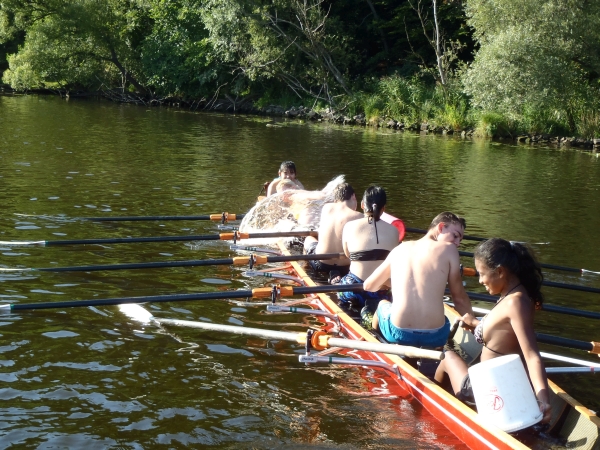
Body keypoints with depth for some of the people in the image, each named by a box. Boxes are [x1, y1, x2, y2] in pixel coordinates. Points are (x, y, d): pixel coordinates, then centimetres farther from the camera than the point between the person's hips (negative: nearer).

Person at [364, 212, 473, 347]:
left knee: (383, 304, 37)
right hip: (435, 337, -1)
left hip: (398, 335, 2)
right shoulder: (448, 249, 0)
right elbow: (459, 297, 3)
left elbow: (369, 286, 17)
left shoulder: (400, 249, 8)